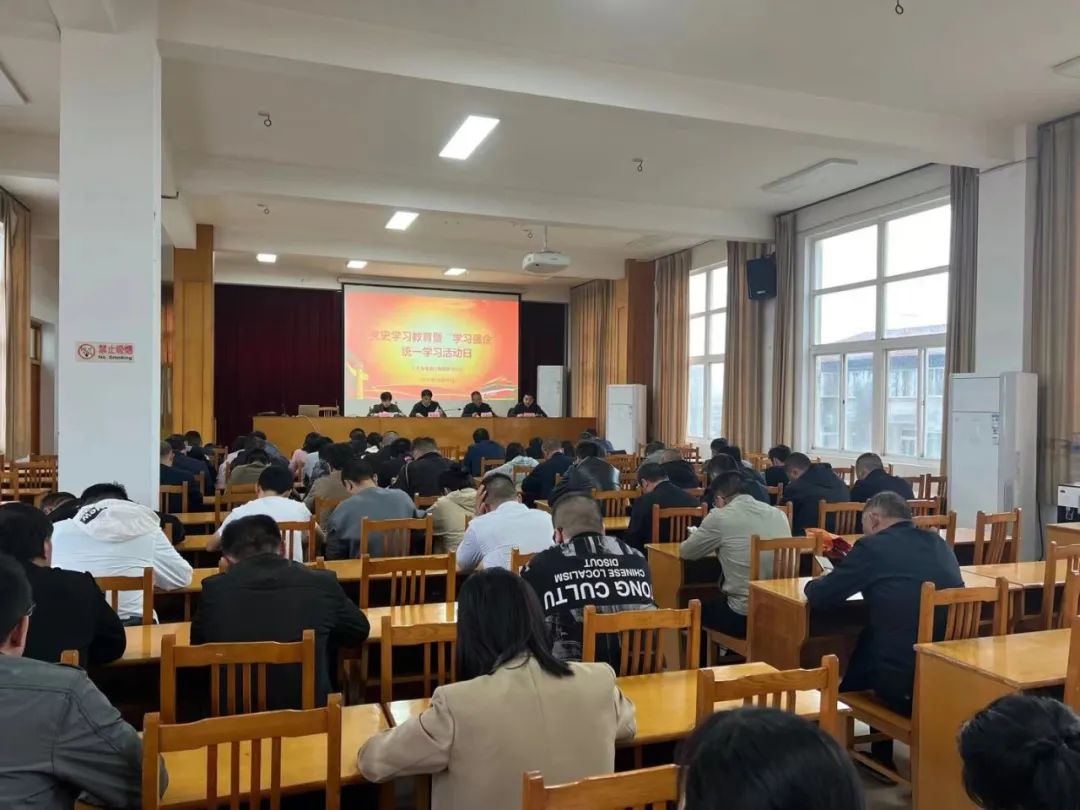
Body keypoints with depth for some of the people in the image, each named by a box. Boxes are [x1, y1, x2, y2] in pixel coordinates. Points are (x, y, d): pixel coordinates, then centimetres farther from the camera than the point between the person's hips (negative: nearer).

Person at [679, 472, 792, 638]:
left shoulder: (720, 516, -9)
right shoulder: (779, 514, 7)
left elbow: (685, 551, 4)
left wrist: (717, 547, 23)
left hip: (743, 615, -6)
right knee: (713, 603, 32)